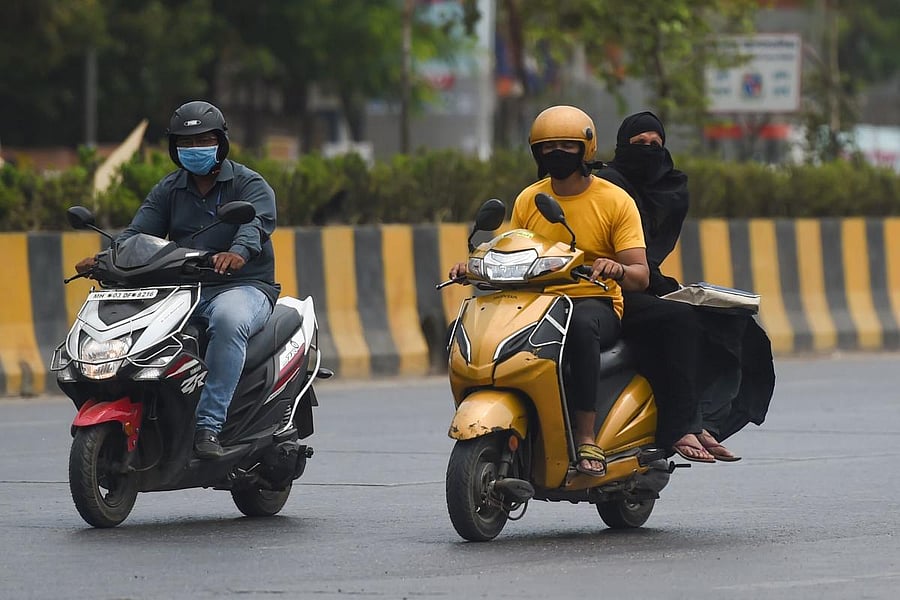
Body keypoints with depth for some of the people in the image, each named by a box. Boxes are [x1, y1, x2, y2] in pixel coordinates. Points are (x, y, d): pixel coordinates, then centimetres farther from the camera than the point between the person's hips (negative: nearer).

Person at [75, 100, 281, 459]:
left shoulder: (250, 184, 3)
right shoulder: (169, 191, 17)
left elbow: (257, 222, -18)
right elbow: (140, 231, 3)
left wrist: (238, 252, -42)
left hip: (243, 286, -5)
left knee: (228, 319, -40)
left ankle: (209, 426, -41)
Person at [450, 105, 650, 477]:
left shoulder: (615, 201, -1)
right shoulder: (528, 201, 11)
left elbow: (641, 276, -7)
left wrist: (618, 270, -31)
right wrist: (475, 270, -7)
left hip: (597, 304, -4)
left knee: (581, 324, -41)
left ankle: (586, 437, -39)